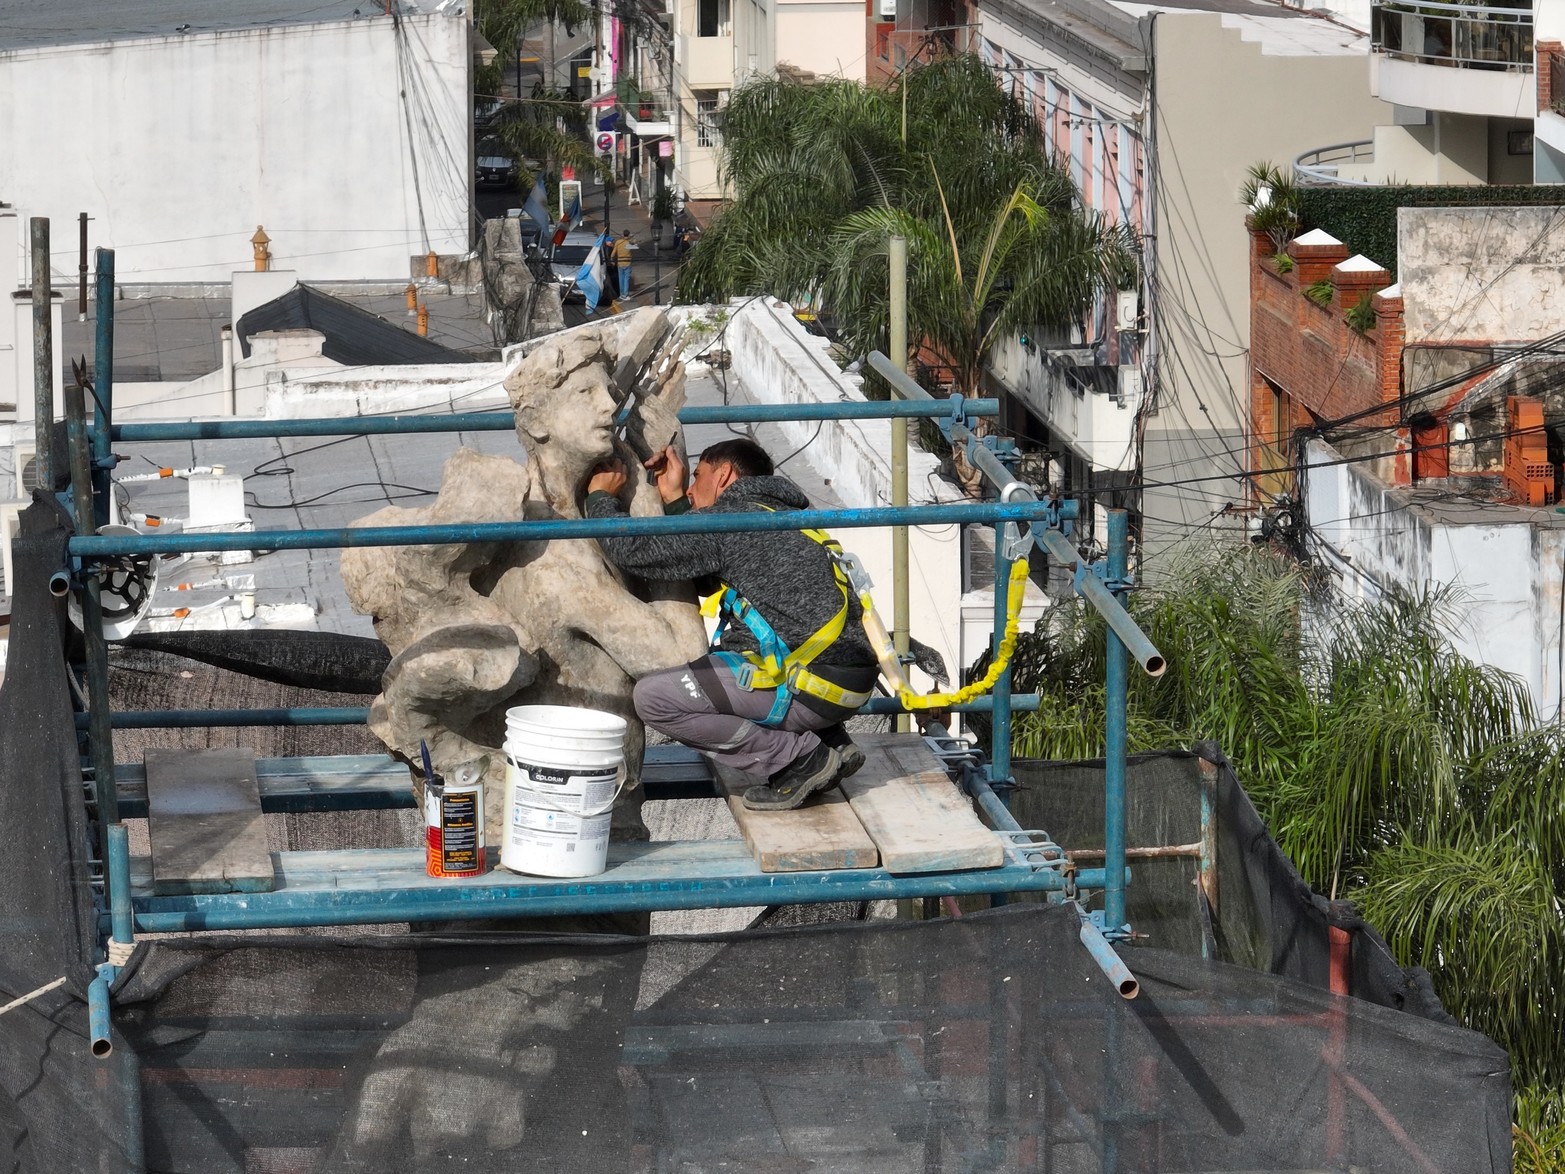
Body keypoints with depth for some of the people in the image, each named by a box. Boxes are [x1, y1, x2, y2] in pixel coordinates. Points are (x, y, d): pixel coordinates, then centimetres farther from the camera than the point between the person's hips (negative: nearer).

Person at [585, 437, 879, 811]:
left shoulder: (730, 519, -5)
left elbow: (632, 551, -6)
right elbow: (704, 577, 29)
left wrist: (600, 497, 13)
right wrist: (675, 501, 28)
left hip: (813, 689, -9)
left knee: (652, 697, -9)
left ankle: (801, 759, -6)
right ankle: (832, 744, 16)